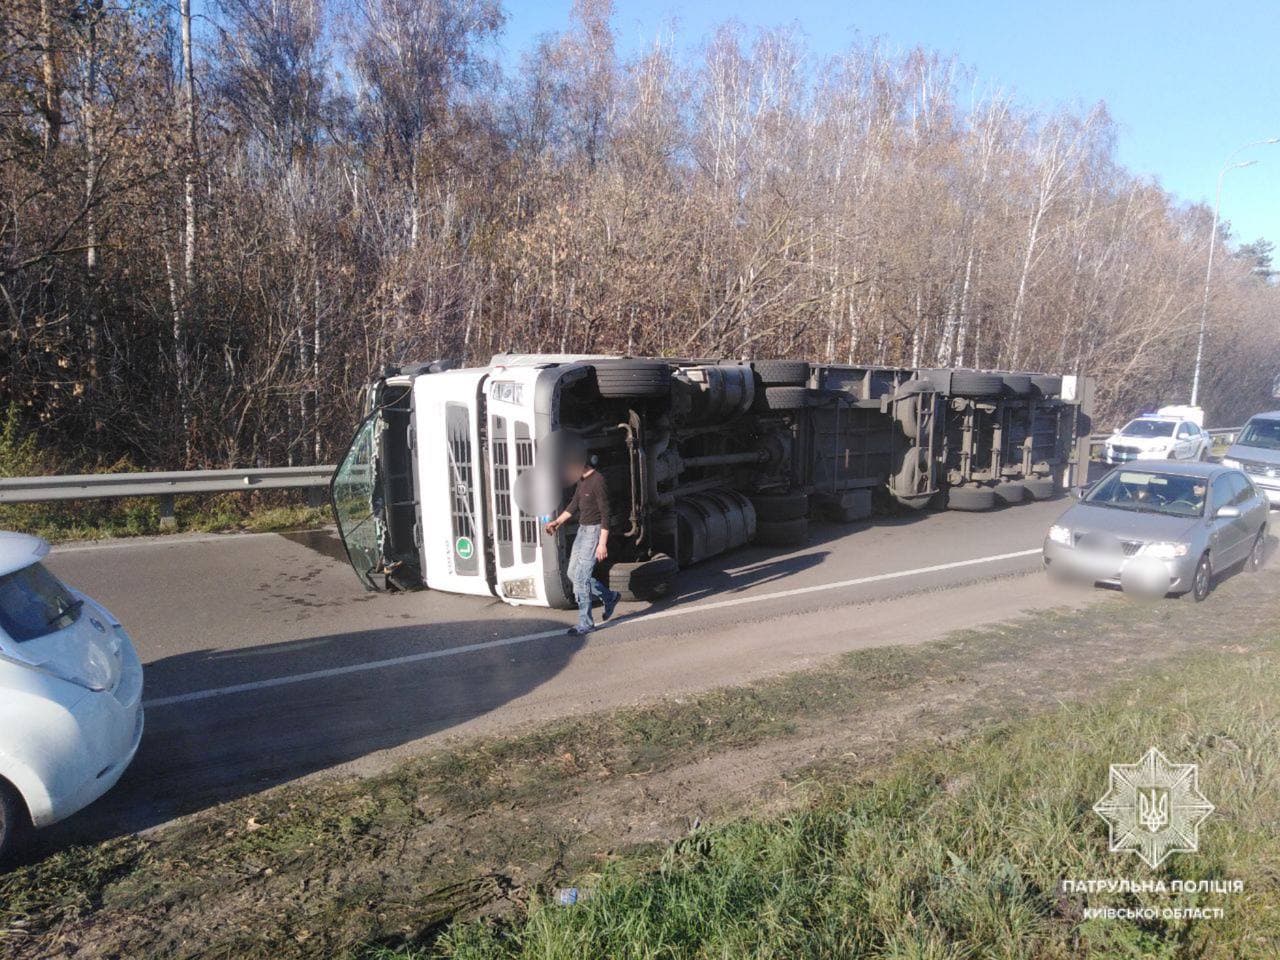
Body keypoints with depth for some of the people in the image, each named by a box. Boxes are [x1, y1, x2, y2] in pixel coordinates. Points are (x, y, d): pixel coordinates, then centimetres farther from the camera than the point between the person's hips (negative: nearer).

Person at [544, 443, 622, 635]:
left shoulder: (598, 482, -19)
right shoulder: (581, 481, 8)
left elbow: (605, 514, -20)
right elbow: (574, 505, 19)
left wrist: (602, 543, -22)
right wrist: (557, 522, 10)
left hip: (595, 531, -9)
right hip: (582, 529, 9)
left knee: (580, 577, -9)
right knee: (573, 573, 13)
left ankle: (585, 623, 1)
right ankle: (610, 596, 28)